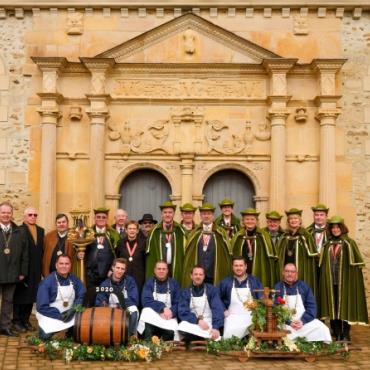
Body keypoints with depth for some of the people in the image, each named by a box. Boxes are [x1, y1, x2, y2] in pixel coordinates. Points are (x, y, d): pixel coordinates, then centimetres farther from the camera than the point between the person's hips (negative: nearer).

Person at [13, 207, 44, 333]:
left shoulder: (41, 231, 12)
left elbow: (42, 249, 11)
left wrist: (41, 267, 5)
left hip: (36, 271, 6)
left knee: (31, 295, 11)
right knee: (20, 296, 5)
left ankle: (25, 320, 22)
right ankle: (17, 321, 15)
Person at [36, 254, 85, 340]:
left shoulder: (74, 280, -1)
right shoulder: (47, 282, -14)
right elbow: (42, 307, -16)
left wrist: (74, 309, -22)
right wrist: (60, 315, -22)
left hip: (70, 314, 3)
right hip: (50, 316, -3)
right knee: (46, 336, -25)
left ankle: (72, 331, 11)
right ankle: (43, 328, 11)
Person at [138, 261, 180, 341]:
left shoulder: (173, 283, 9)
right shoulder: (149, 282, 6)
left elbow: (177, 303, 3)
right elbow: (146, 301, -8)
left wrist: (171, 312, -18)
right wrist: (162, 308, -19)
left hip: (169, 314, 0)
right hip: (151, 313, 0)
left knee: (170, 331, -32)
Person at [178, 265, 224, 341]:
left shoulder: (212, 290, 3)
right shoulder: (185, 292, 7)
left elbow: (217, 309, -9)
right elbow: (183, 312, -5)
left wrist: (216, 327, -26)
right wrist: (198, 320, -22)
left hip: (208, 324, -1)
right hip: (192, 323, 1)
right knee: (182, 328, -33)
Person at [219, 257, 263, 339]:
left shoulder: (255, 281, 11)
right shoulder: (226, 282, 12)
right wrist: (224, 310, 5)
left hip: (252, 317, 0)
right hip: (233, 317, 0)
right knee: (230, 334, -30)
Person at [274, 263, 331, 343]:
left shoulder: (304, 287, 11)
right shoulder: (277, 288, 4)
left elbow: (311, 306, 5)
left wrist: (303, 321, -11)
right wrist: (289, 322, -15)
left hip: (305, 322, 3)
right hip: (285, 323, -2)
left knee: (322, 329, -21)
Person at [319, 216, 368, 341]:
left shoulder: (349, 243, -2)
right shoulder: (327, 244, 9)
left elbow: (357, 262, -3)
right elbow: (322, 263, 12)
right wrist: (324, 278, 4)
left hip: (345, 281, -3)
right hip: (330, 281, 3)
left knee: (344, 306, 0)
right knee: (332, 306, 5)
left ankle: (346, 334, 9)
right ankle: (337, 334, 14)